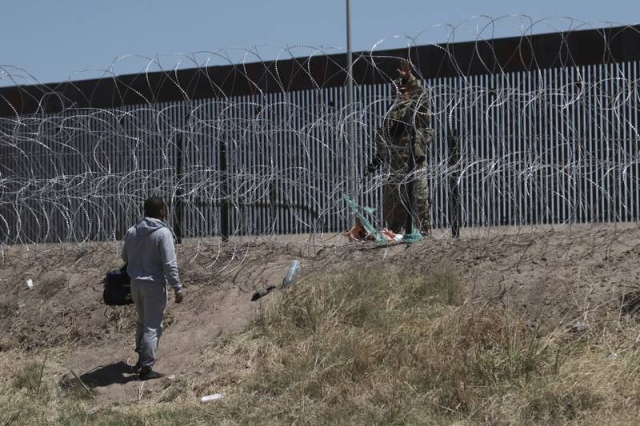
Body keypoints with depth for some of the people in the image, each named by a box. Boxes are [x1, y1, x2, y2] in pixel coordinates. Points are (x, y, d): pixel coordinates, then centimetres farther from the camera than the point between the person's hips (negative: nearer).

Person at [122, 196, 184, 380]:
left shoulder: (132, 232, 1)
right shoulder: (163, 233, -16)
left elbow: (125, 257, 12)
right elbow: (170, 264, -18)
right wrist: (178, 288, -12)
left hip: (136, 283, 6)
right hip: (154, 284, -6)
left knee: (142, 322, 23)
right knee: (153, 326, 0)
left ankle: (141, 359, 31)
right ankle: (146, 367, 1)